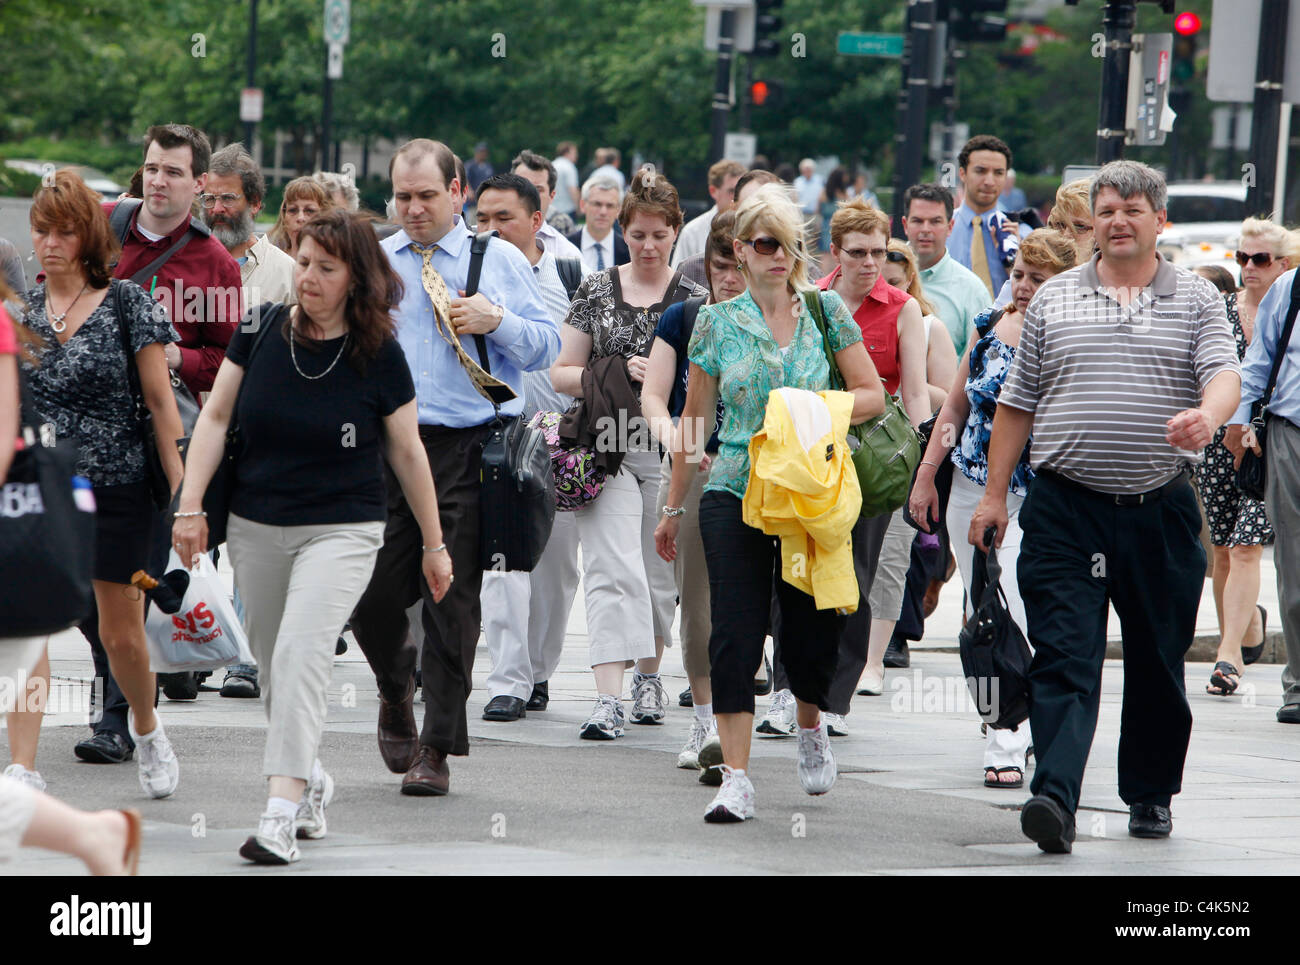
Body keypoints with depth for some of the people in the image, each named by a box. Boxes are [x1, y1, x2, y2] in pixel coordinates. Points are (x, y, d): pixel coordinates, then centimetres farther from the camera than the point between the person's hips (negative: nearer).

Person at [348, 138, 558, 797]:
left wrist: (495, 321, -12)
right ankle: (396, 685, 31)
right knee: (371, 598, -2)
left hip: (467, 451, -2)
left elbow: (547, 348, 5)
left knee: (452, 602, -3)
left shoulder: (499, 260, 7)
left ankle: (437, 749, 4)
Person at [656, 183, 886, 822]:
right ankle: (736, 778, -8)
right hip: (736, 497, 0)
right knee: (734, 635, -9)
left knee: (812, 631, 5)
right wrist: (673, 507, 14)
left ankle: (810, 724, 37)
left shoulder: (827, 311, 5)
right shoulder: (717, 324, 5)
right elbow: (694, 421, 12)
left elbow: (872, 395, 7)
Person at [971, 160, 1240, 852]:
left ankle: (1151, 795, 24)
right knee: (1063, 658, -12)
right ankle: (1055, 798, -21)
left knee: (1157, 661, 10)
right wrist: (994, 493, 9)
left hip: (1161, 509, 0)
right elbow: (1018, 401, 13)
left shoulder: (1196, 300, 6)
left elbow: (1224, 373, -8)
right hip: (1065, 509, 0)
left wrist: (1207, 416, -31)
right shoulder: (1054, 299, 10)